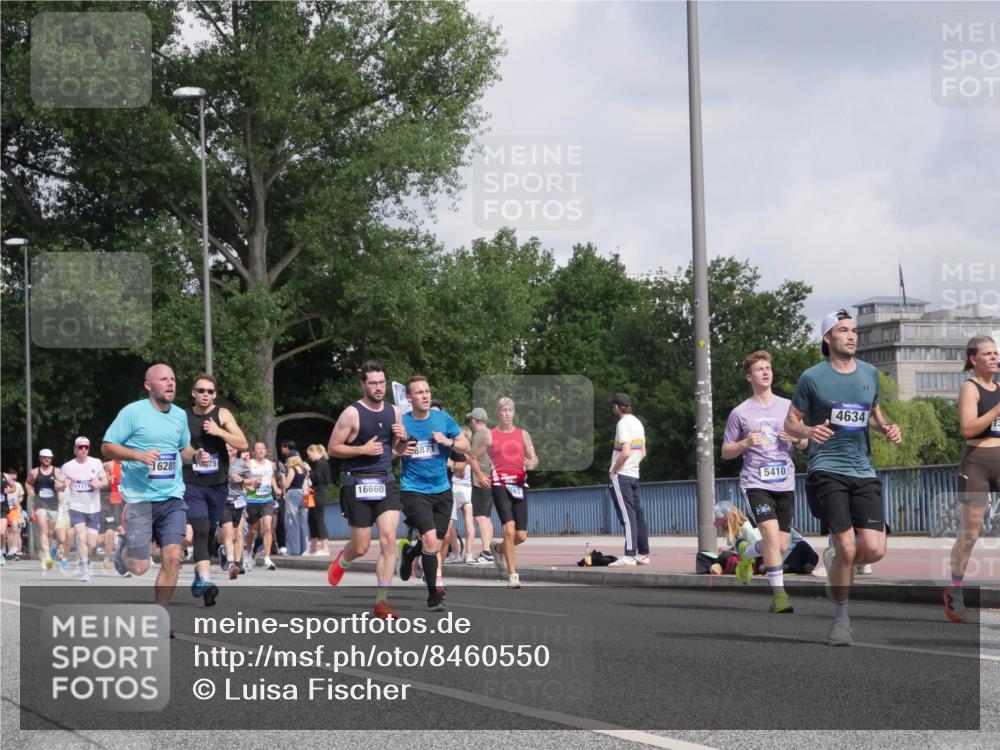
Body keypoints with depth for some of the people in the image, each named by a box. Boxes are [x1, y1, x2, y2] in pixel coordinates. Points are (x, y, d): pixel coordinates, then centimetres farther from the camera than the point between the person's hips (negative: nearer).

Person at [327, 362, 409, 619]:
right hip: (358, 484, -4)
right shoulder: (352, 414, -8)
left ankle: (381, 601, -7)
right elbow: (332, 448, -5)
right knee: (361, 547, 2)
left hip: (386, 482, 4)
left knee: (389, 540, -11)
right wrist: (362, 449, -18)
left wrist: (403, 439, -3)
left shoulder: (394, 412, 9)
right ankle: (342, 560, 40)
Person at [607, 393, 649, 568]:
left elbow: (625, 452, -21)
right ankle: (643, 554, 13)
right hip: (634, 474, 9)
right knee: (638, 514, 10)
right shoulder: (637, 423, 15)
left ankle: (629, 556, -16)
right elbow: (643, 453, 19)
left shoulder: (623, 424, -13)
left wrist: (613, 471, -11)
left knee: (627, 515, -12)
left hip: (621, 475, -9)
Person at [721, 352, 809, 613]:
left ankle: (746, 554, 36)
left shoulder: (788, 406, 9)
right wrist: (746, 443, -13)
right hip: (756, 483, -4)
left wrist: (796, 438, -6)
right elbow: (726, 452, 7)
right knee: (771, 533, -22)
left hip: (785, 483, 4)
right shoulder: (740, 413, 1)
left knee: (781, 546, 4)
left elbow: (804, 444, 18)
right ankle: (779, 594, -17)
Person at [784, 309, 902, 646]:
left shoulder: (870, 373, 12)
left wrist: (887, 428, 5)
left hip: (864, 471, 4)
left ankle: (834, 559, 26)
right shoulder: (812, 377, -1)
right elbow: (791, 422, 4)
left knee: (875, 550, -8)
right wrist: (809, 431, -18)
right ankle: (841, 619, 5)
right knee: (848, 549, -13)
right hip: (826, 471, -4)